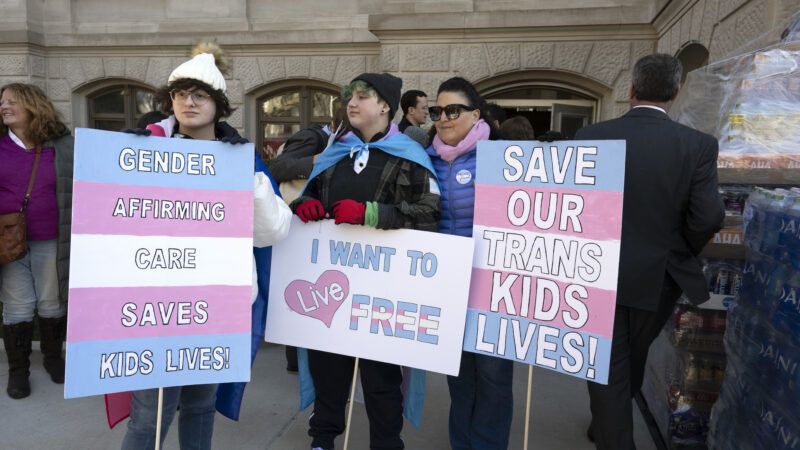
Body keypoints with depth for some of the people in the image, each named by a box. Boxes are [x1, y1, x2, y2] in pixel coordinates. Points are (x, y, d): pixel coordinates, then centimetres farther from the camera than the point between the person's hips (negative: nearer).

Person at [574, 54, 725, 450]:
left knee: (608, 370, 10)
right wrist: (681, 253, 8)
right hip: (658, 276, 3)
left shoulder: (591, 137, -11)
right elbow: (707, 218, -13)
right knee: (632, 362, 26)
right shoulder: (699, 145, -10)